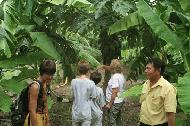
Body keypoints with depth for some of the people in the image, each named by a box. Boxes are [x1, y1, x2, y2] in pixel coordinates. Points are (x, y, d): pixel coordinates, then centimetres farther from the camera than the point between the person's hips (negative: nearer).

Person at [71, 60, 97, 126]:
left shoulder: (73, 81, -7)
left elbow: (73, 95, 2)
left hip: (75, 113, 3)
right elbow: (94, 97, -5)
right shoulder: (91, 83, -15)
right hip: (86, 113, -3)